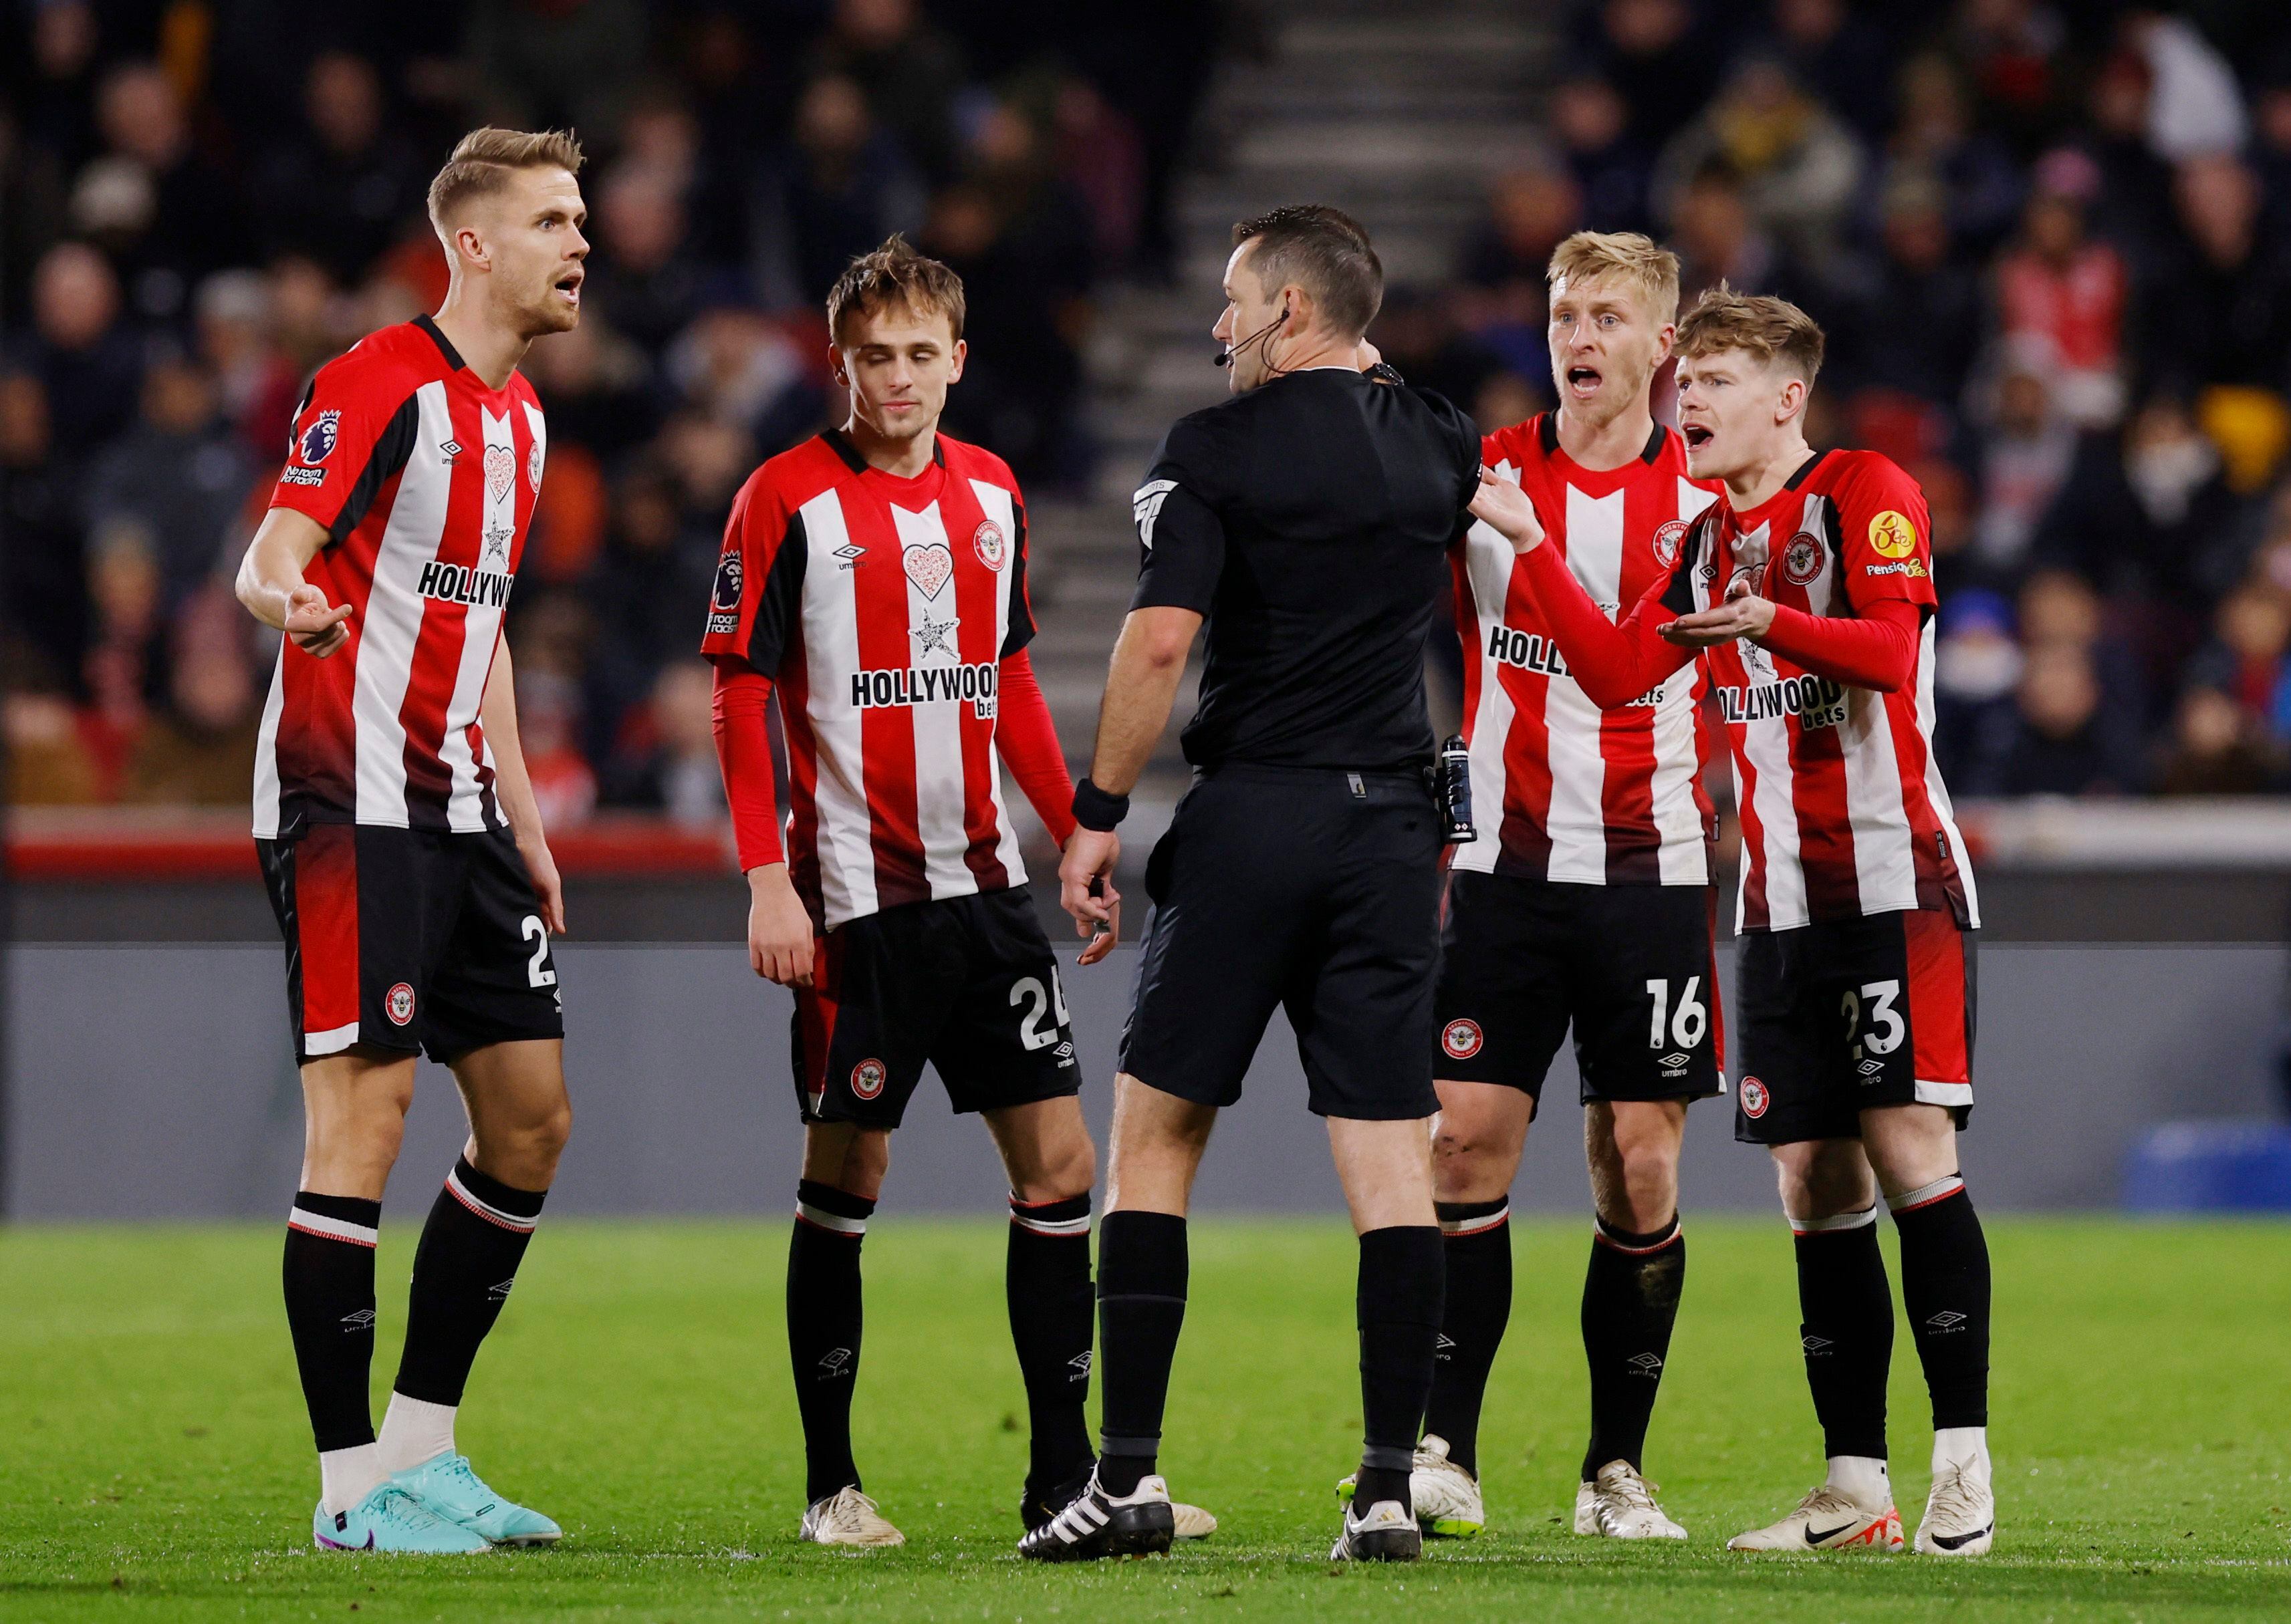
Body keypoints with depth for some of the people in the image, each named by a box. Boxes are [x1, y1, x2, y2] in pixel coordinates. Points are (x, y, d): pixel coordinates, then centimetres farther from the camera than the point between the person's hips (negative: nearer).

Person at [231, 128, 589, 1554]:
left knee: (533, 1117, 7)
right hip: (350, 800, -9)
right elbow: (274, 554, -18)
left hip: (458, 810, 9)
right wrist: (288, 601, -43)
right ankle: (353, 1481, -7)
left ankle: (423, 1446, 16)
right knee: (364, 1117, -11)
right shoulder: (380, 385, -10)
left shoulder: (519, 415, 16)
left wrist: (525, 821, 23)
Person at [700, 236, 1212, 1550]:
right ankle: (831, 1483, 11)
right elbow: (741, 695, -7)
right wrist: (767, 880, -14)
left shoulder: (991, 493, 11)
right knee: (845, 1181, 0)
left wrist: (1077, 834, 15)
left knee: (1061, 1166, 0)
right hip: (856, 894, -5)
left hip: (986, 885, 5)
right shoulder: (789, 501, -6)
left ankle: (1065, 1478, 4)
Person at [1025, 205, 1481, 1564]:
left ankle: (1131, 1477, 0)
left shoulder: (1218, 449, -5)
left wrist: (1099, 816, -7)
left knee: (1156, 1134, 5)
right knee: (1392, 1158, 1)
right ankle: (1392, 1489, -4)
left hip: (1251, 814, -4)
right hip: (1393, 822, 4)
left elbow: (1161, 640, -13)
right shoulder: (1440, 444, 9)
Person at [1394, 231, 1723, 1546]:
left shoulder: (1706, 499, 2)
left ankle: (1616, 1472, 9)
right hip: (1504, 865, 1)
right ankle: (1445, 1456, -3)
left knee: (1641, 1170, 0)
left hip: (1653, 870, -1)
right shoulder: (1482, 474, 4)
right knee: (1465, 1142, -7)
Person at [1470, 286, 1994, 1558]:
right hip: (1782, 900, 7)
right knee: (1816, 1180, 3)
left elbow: (1891, 651, -18)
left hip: (1893, 879, -7)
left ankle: (1963, 1465, -10)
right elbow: (1616, 671, 11)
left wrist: (1775, 623, -35)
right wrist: (1529, 544, 4)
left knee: (1909, 1151, -13)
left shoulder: (1867, 493, -5)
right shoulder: (1710, 542, 17)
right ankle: (1855, 1489, 5)